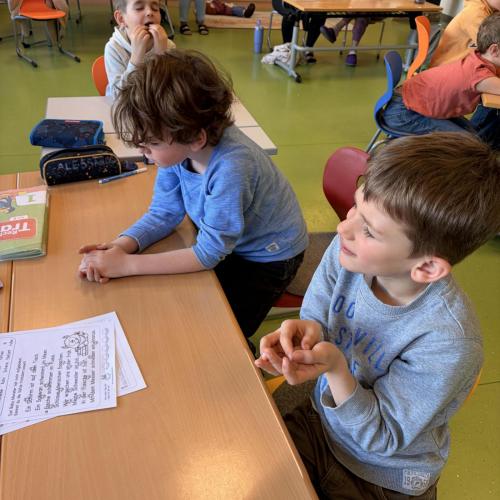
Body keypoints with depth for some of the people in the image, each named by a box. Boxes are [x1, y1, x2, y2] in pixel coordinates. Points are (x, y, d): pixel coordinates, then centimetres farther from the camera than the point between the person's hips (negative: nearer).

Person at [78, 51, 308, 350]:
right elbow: (165, 211, -9)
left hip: (269, 257, -6)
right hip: (222, 239, 6)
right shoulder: (177, 145, -21)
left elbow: (209, 253, -31)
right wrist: (119, 247, -26)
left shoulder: (231, 167, -40)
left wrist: (125, 264, -31)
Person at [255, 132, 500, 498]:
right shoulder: (348, 250, -22)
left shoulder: (448, 343, -33)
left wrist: (335, 369, -38)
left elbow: (382, 438, -21)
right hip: (320, 421, 4)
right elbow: (317, 318, -6)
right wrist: (306, 331, -30)